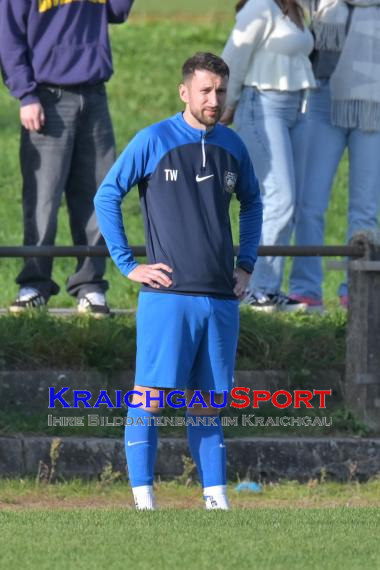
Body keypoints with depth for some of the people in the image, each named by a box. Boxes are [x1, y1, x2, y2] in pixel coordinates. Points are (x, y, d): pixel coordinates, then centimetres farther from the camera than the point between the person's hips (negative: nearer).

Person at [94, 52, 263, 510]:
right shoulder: (154, 141, -2)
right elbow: (106, 196, 0)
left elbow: (252, 204, 28)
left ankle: (216, 501, 10)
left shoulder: (231, 146, 12)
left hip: (221, 298, 5)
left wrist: (246, 264, 18)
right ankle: (143, 500, -7)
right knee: (149, 400, -8)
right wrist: (127, 265, -4)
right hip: (169, 296, -5)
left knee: (208, 404, 8)